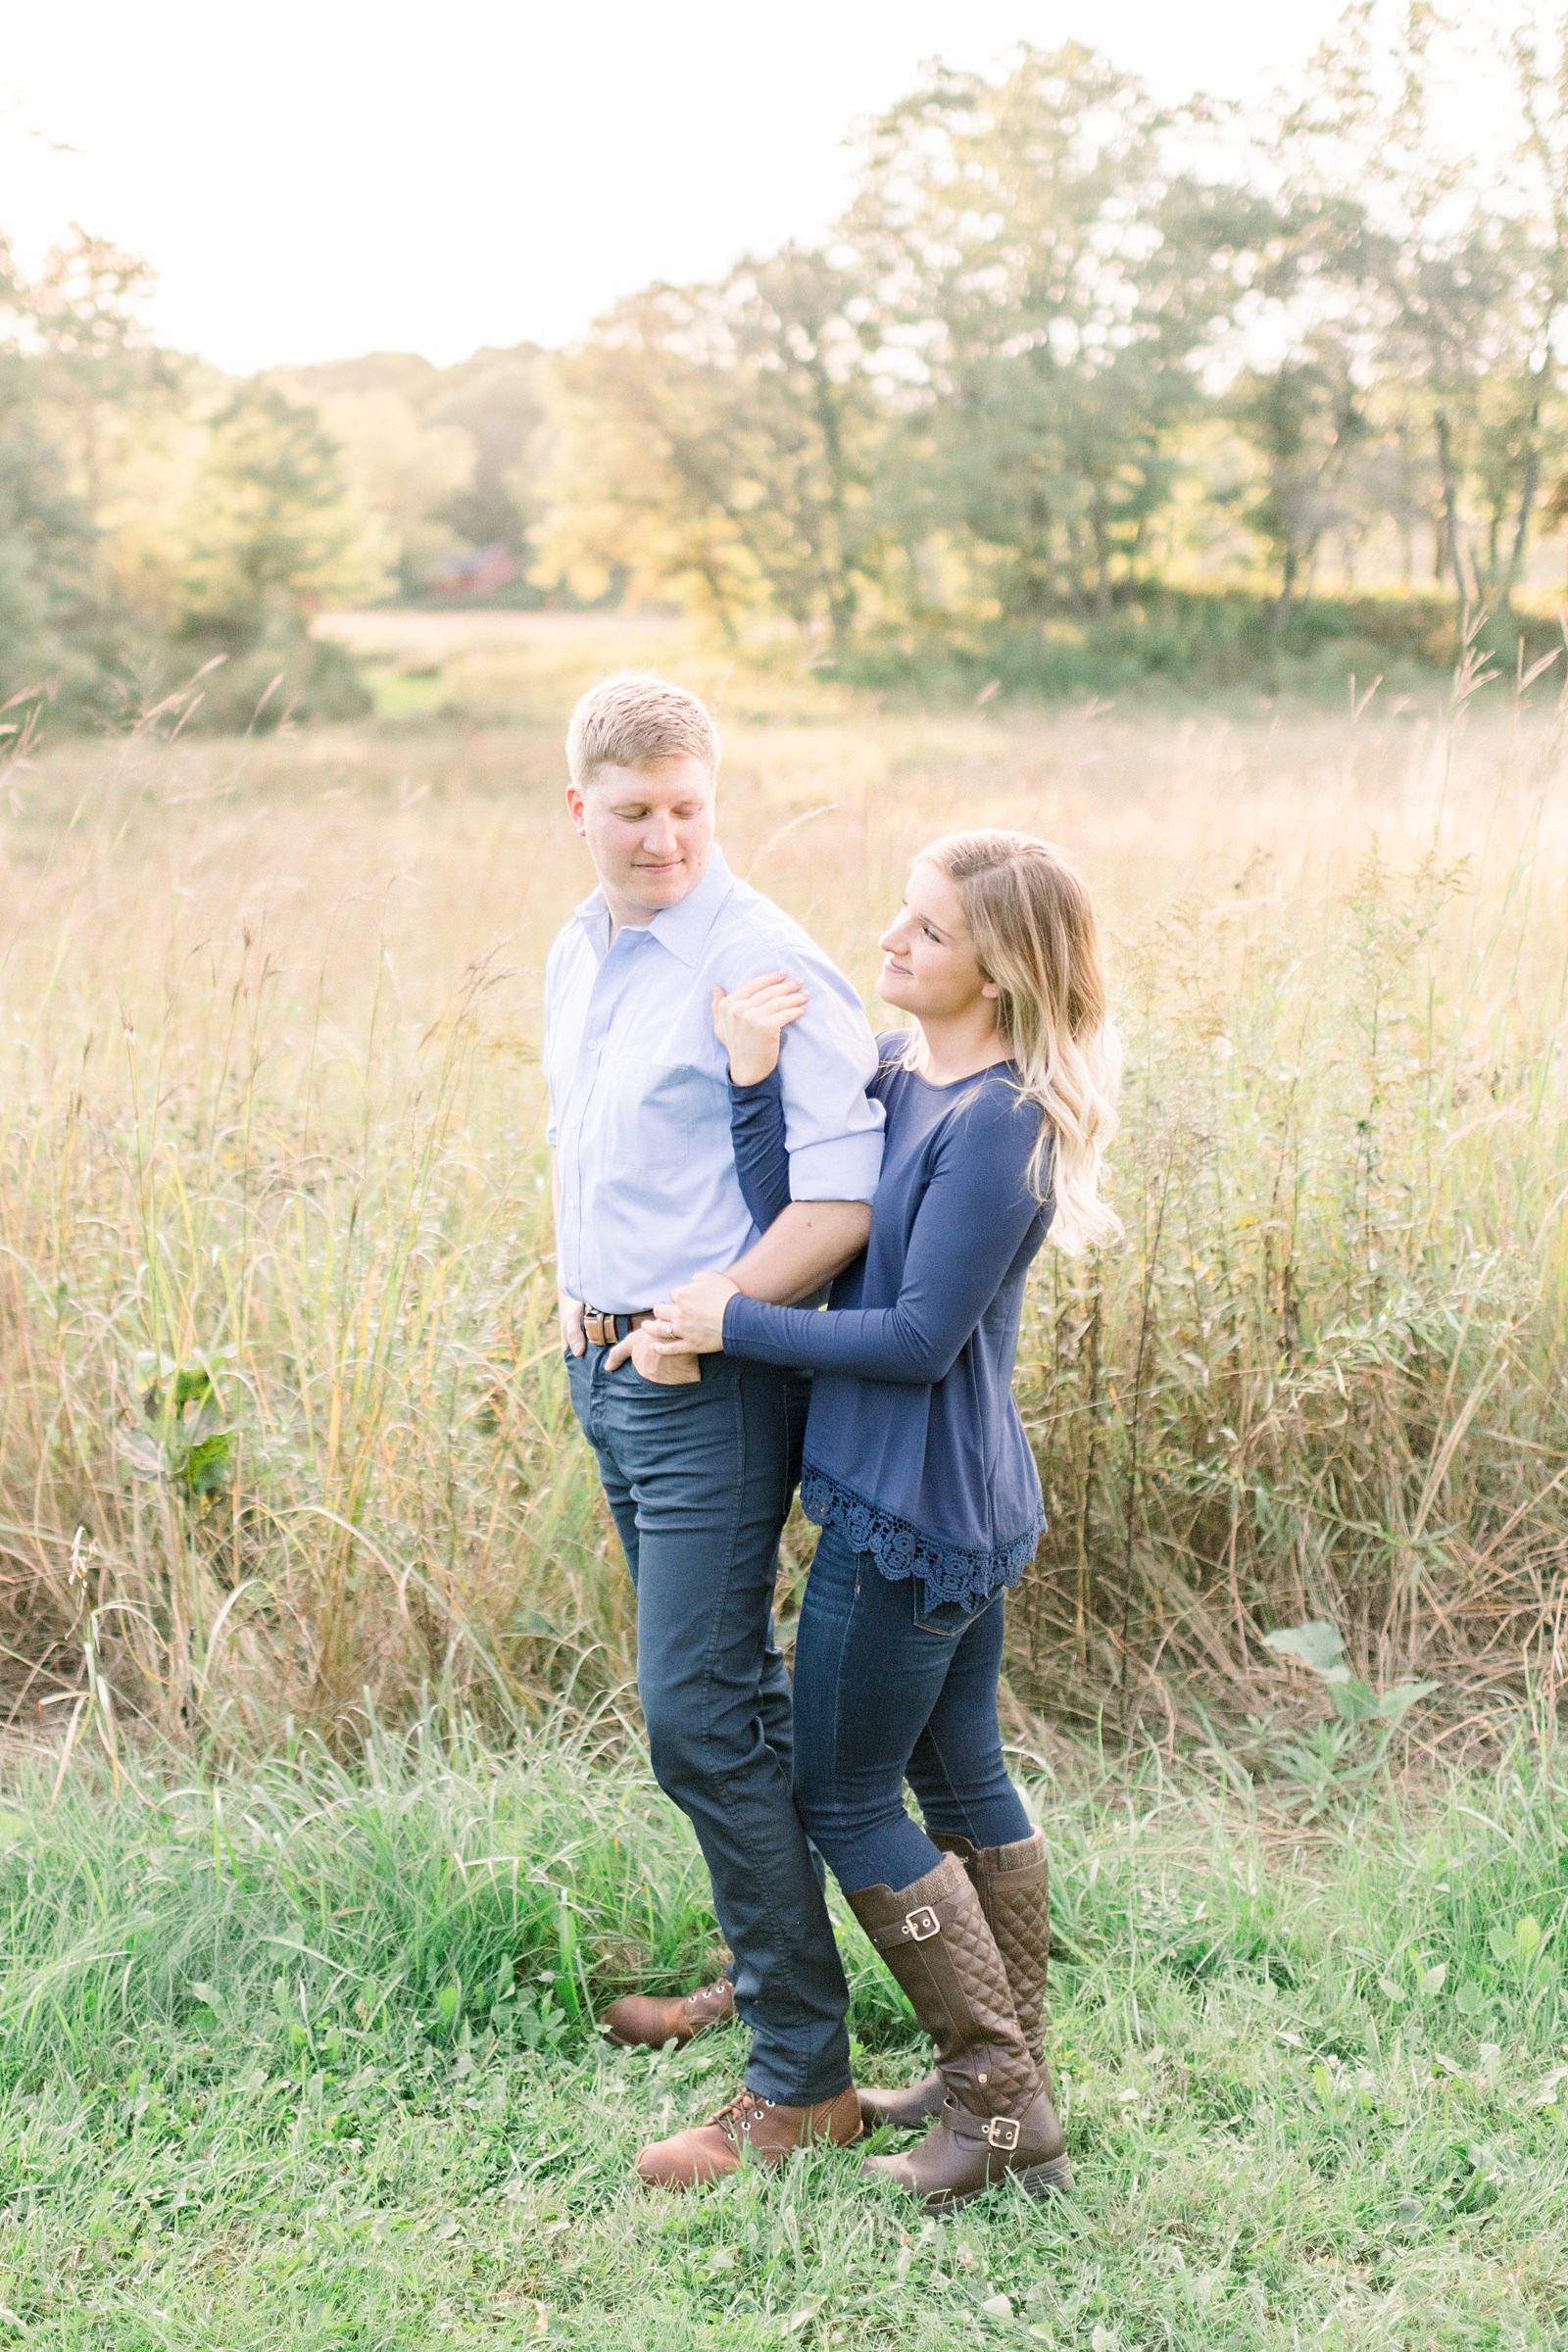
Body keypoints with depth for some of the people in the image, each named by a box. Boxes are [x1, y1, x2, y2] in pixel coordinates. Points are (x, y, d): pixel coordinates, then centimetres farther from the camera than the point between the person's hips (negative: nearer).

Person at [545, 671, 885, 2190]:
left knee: (698, 1719, -9)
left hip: (712, 1381, -8)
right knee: (722, 1687, 20)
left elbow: (844, 1198, -23)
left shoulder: (768, 967, -17)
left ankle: (802, 2081, 0)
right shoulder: (578, 953, 10)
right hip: (605, 1365, 8)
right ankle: (764, 1965, 36)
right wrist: (576, 1293, 14)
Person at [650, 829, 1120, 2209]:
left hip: (913, 1512, -9)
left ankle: (996, 2095, 14)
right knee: (959, 1776, 18)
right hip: (967, 1508, 9)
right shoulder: (894, 1071, 5)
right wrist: (756, 1083, -12)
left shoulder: (997, 1121, -22)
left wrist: (734, 1324, -14)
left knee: (845, 1796, 4)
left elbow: (919, 1335, -22)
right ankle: (1011, 2086, 32)